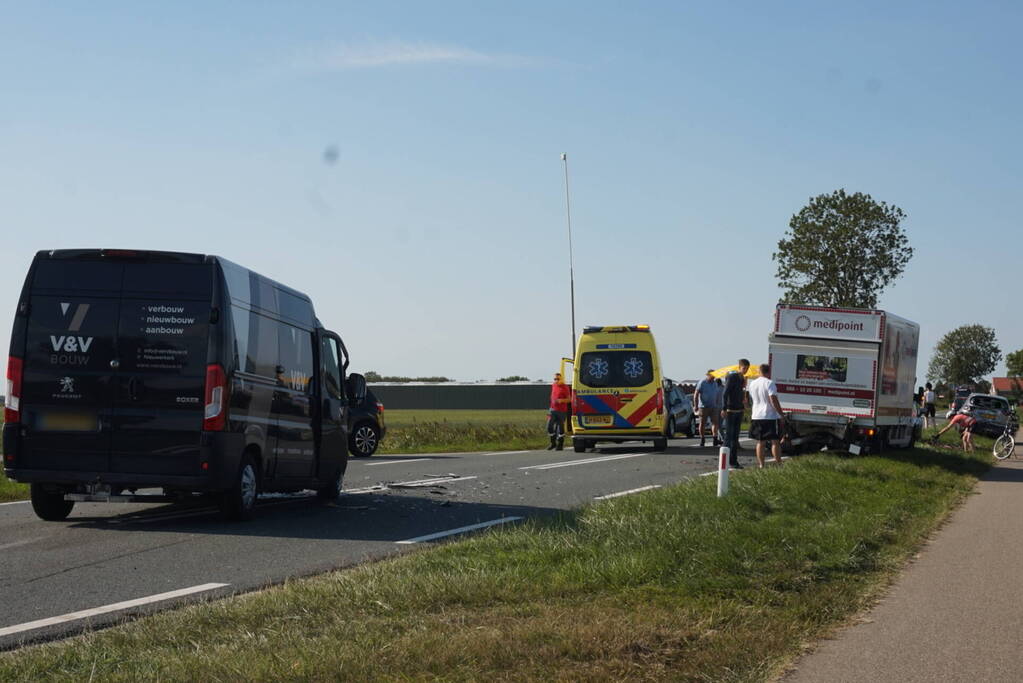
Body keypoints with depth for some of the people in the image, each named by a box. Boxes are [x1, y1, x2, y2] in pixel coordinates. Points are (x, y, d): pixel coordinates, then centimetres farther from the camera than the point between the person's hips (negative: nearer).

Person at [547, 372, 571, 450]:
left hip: (562, 411, -5)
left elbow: (569, 399, -6)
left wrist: (561, 400, -24)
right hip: (553, 410, 5)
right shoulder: (553, 386, 12)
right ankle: (553, 443, 14)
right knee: (549, 426, -3)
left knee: (560, 428, 0)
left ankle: (560, 445, 10)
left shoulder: (565, 388, -7)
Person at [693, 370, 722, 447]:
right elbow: (696, 395, -9)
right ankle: (702, 440, 11)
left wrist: (717, 405, 19)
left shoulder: (715, 384, 13)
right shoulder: (702, 383, -6)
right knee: (702, 423, 1)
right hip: (703, 406, -5)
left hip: (713, 407, 5)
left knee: (715, 422, -8)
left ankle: (715, 440, -13)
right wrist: (696, 407, -14)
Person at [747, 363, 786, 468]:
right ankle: (779, 464, -2)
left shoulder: (752, 384, 10)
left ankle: (761, 465, 8)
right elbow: (774, 401, -17)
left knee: (760, 442, 9)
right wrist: (782, 415, -13)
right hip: (770, 416, -6)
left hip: (757, 416, 6)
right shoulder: (769, 383, -12)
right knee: (775, 441, -1)